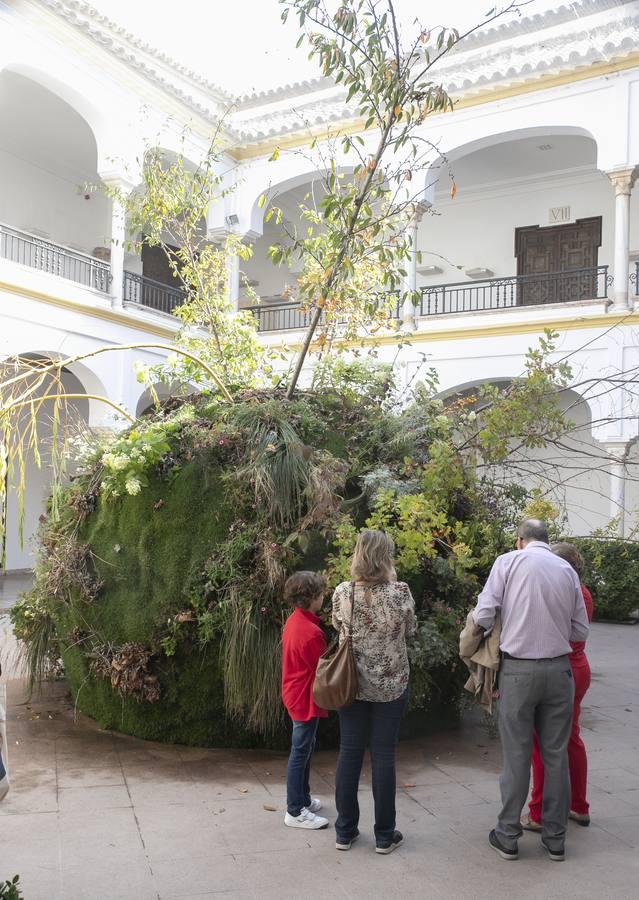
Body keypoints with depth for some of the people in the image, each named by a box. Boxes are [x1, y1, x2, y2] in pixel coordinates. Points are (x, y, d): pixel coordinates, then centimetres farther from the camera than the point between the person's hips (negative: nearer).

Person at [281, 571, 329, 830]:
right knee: (300, 753, 2)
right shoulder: (312, 632, -27)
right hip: (306, 699, -10)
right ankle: (295, 812, 13)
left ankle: (303, 798, 35)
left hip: (296, 695, 10)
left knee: (304, 749, 21)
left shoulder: (293, 620, 2)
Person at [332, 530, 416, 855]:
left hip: (352, 683, 2)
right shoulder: (400, 592, -15)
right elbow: (410, 630, 1)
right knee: (383, 755, 7)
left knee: (349, 752, 10)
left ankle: (345, 831, 21)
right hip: (391, 685, -1)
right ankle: (384, 835, 18)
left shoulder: (342, 592, -10)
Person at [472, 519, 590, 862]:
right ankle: (555, 838, 23)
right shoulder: (567, 569, 4)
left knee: (517, 755, 7)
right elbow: (581, 631, 7)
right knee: (556, 754, 13)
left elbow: (482, 616, -9)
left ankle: (508, 836, 18)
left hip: (519, 669, -2)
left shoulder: (508, 562, -5)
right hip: (559, 669, 3)